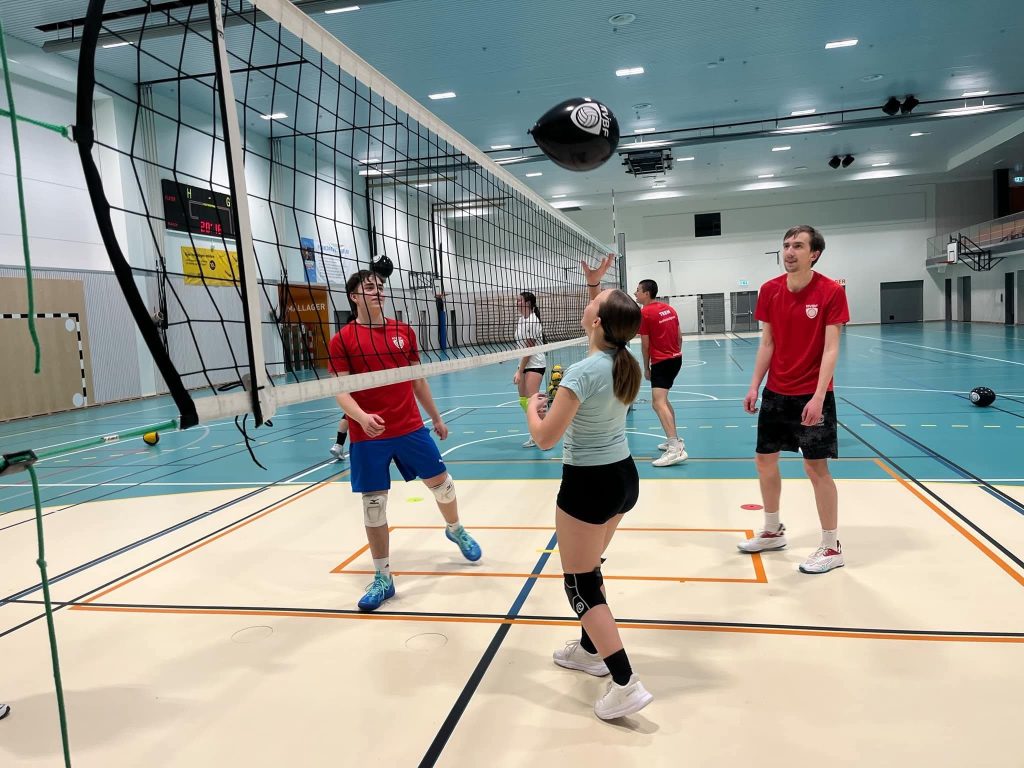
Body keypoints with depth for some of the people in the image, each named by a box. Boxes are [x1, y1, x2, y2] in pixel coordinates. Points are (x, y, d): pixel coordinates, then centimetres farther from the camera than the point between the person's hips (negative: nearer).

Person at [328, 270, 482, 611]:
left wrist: (436, 417, 19)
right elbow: (341, 390, -9)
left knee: (440, 481, 12)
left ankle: (456, 530, 44)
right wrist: (361, 416, -27)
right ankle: (383, 578, 16)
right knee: (373, 503, 2)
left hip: (411, 427, 3)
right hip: (368, 435, -3)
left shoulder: (404, 332, 6)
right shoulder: (342, 340, -5)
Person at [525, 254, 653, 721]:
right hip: (623, 476, 8)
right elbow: (606, 323, 24)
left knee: (580, 582, 3)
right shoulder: (624, 362, -1)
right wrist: (595, 283, 20)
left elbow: (545, 438, -22)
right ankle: (590, 650, 40)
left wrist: (532, 406, -4)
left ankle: (626, 685, 1)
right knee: (589, 568, 25)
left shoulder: (583, 372, -25)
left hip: (588, 485, -8)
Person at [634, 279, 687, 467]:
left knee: (658, 404, -17)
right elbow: (679, 335, 16)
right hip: (676, 358, 9)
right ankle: (674, 440, 30)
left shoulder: (644, 313, -11)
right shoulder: (669, 308, 11)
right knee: (663, 399, 23)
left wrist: (646, 368, 1)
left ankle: (675, 449, -28)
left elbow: (645, 344, -8)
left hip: (661, 362, -9)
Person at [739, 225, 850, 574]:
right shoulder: (770, 290, 1)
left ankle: (831, 547, 14)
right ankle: (773, 531, 32)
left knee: (816, 467, -2)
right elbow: (767, 343, 7)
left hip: (813, 395, -6)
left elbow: (831, 349, -15)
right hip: (776, 392, 6)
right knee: (765, 459, 13)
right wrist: (754, 386, 2)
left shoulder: (831, 292, -13)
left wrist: (818, 397, -22)